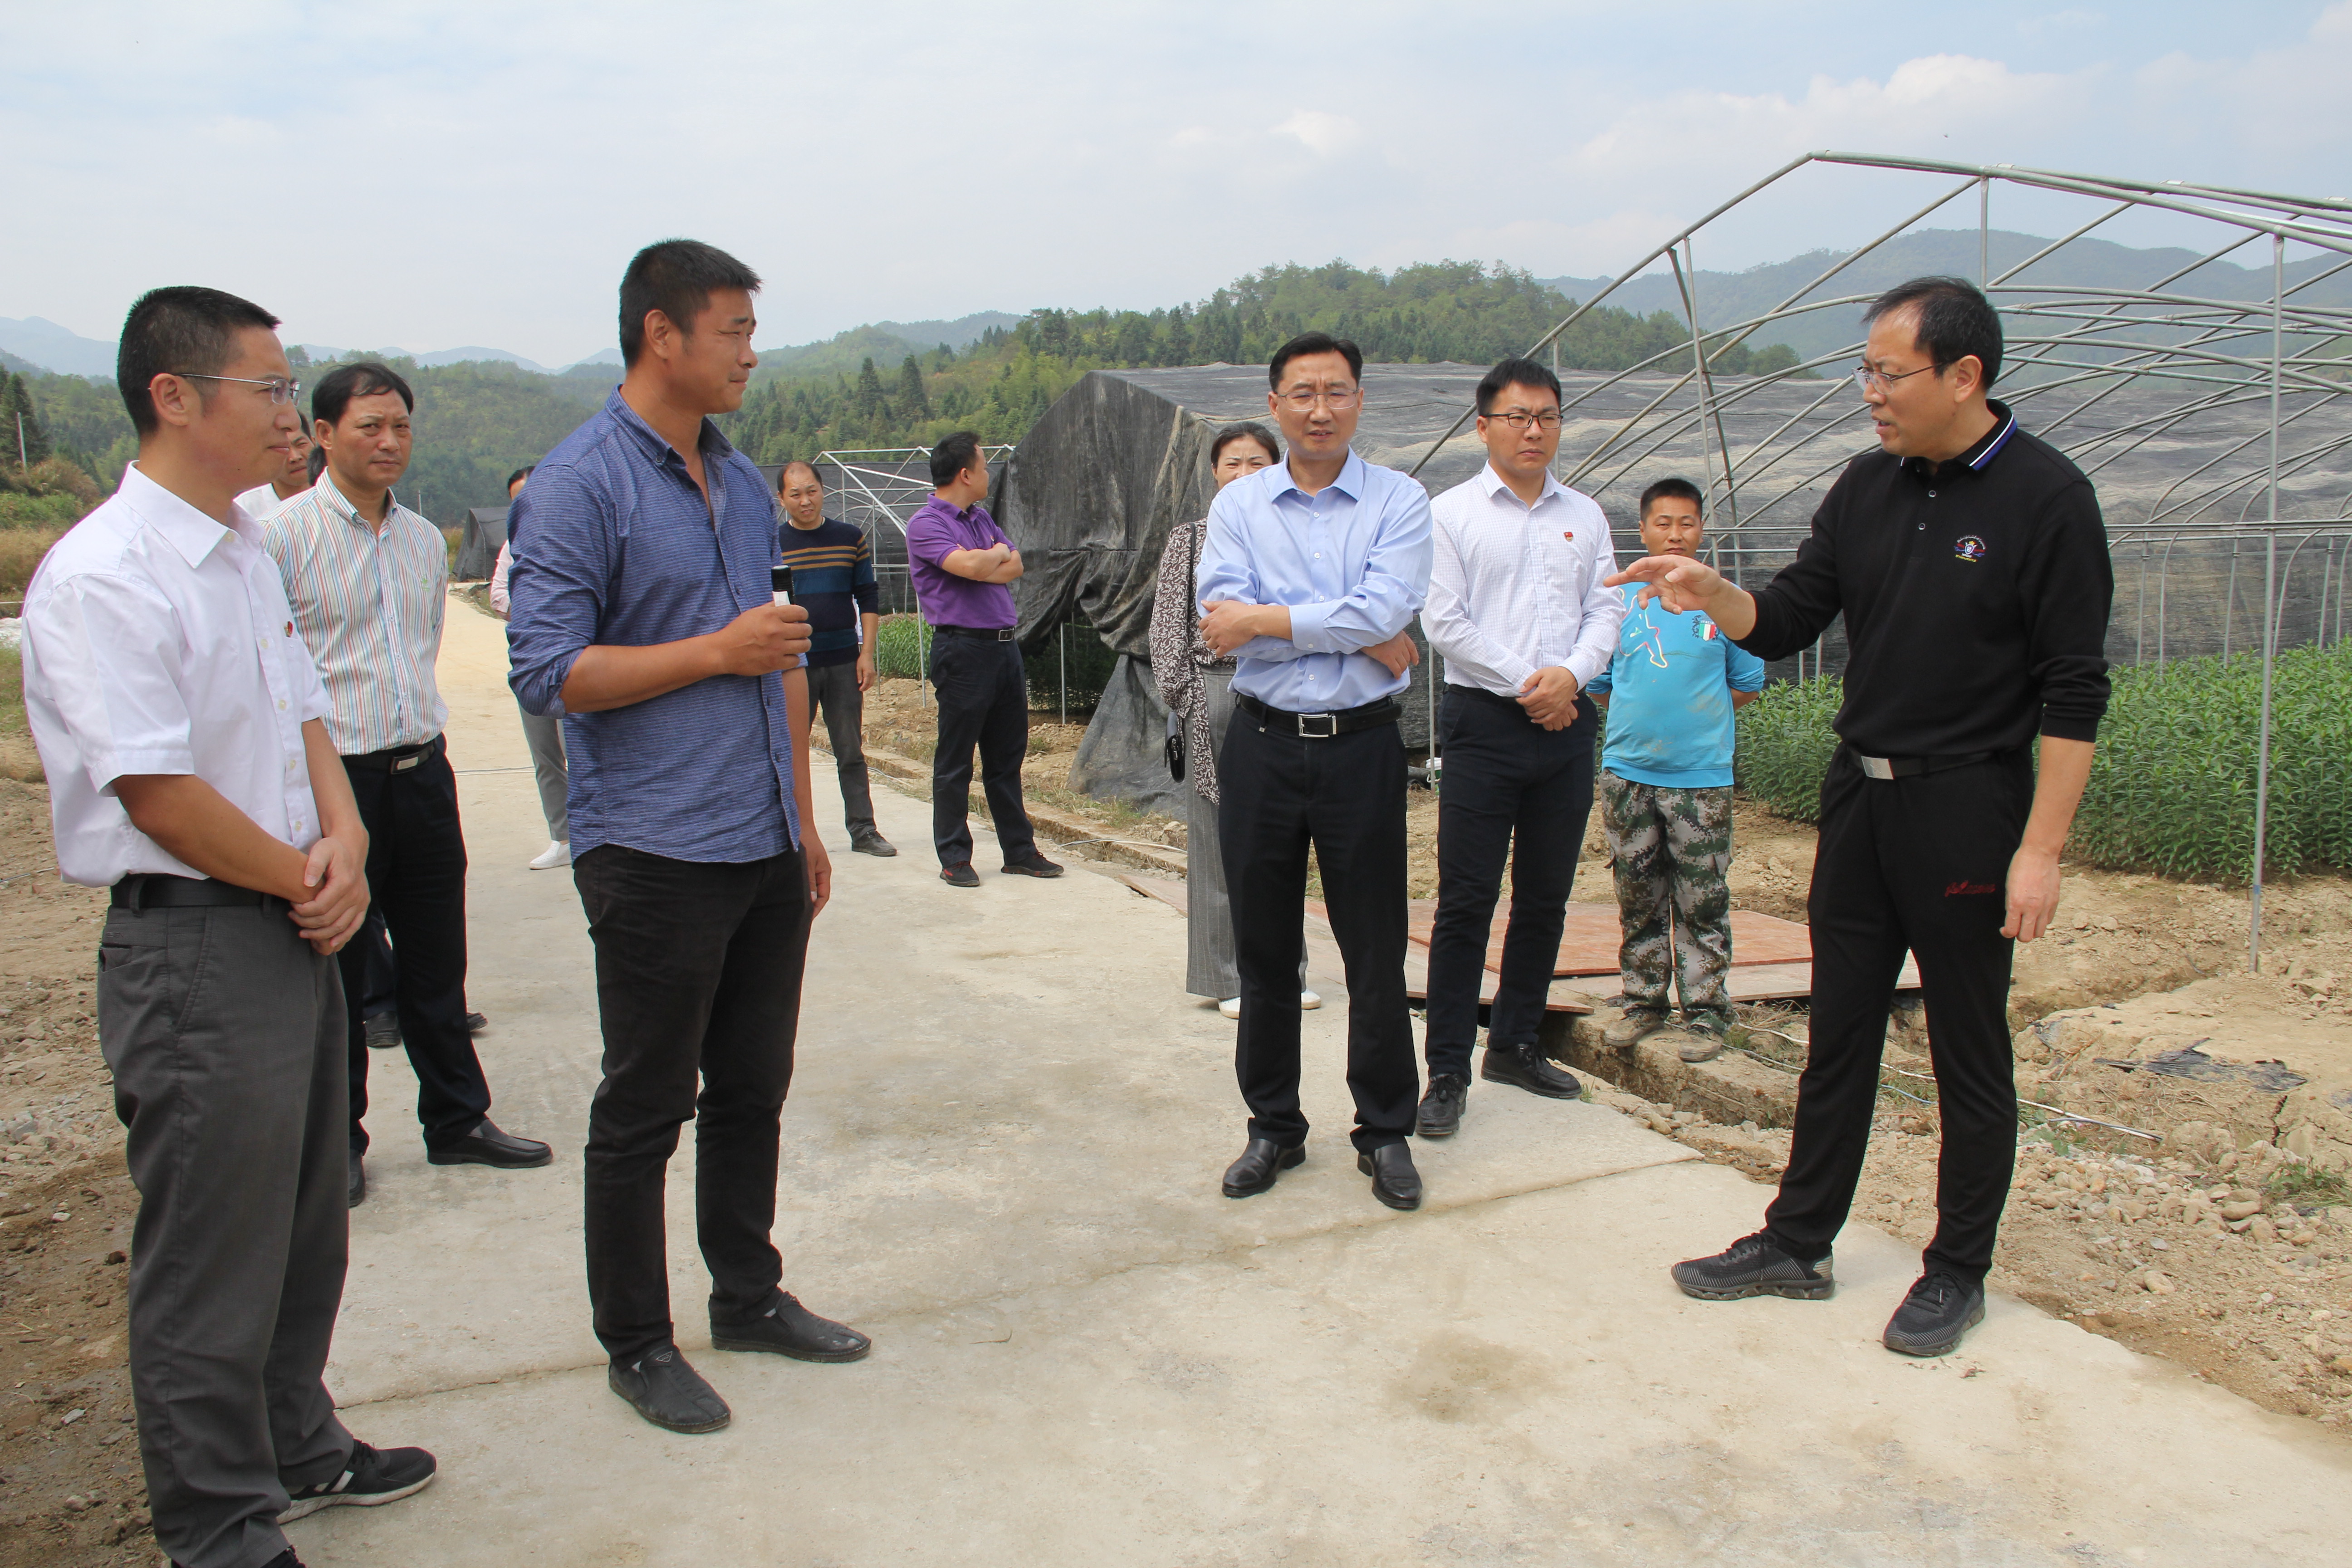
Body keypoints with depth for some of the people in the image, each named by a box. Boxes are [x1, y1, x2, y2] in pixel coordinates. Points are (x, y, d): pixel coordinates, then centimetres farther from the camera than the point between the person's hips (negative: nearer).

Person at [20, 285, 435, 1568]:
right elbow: (157, 793, -22)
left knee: (303, 1221, 21)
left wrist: (342, 842, -4)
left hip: (294, 930, 9)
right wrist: (310, 882, -10)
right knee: (212, 1257, 5)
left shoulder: (245, 554, 11)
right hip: (195, 948, -9)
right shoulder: (103, 578, -18)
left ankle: (294, 1449, 41)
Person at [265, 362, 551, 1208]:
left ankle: (458, 1120, 27)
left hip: (422, 771, 6)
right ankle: (336, 1142, 22)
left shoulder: (425, 539, 11)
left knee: (436, 963, 14)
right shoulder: (284, 535, -9)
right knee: (334, 973, 7)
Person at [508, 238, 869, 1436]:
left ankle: (750, 1296, 32)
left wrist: (804, 818, 17)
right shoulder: (577, 485, -10)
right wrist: (720, 650, -15)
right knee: (645, 1109, 5)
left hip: (764, 847, 7)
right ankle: (636, 1343, 21)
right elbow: (548, 671, -16)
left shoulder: (744, 484, 14)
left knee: (752, 1090, 16)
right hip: (655, 854, -7)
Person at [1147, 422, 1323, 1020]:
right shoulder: (1190, 538, 5)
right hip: (1214, 695, -1)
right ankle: (1228, 977, 13)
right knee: (1217, 836, 3)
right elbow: (1168, 624, 2)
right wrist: (1181, 697, -5)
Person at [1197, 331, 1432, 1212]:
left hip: (1361, 747, -1)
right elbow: (1223, 626, -10)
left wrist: (1267, 620, -13)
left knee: (1376, 954, 6)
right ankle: (1273, 1128, 26)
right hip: (1263, 745, 2)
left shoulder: (1400, 503, 1)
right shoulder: (1236, 506, 5)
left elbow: (1384, 610, -16)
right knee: (1264, 952, 10)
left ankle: (1386, 1132, 22)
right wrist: (1361, 639, -14)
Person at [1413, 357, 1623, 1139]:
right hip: (1484, 720, -4)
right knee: (1465, 901, -5)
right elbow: (1445, 621, -6)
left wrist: (1569, 673, -11)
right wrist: (1523, 685, -10)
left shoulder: (1585, 516, 12)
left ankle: (1516, 1045, 25)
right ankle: (1448, 1070, 2)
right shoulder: (1451, 513, 0)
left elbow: (1605, 611, 8)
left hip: (1567, 722, 5)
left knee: (1545, 897, 11)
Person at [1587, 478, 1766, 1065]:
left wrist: (1692, 717, 3)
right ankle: (1644, 1002, 23)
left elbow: (1747, 686, 8)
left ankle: (1706, 1012, 10)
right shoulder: (1619, 598, 6)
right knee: (1638, 898, 11)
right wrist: (1643, 717, 7)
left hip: (1701, 776, -2)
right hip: (1628, 770, 2)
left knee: (1703, 903, 2)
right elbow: (1598, 684, 15)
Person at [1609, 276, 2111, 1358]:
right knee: (1838, 1035, 13)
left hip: (1967, 809, -6)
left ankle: (1957, 1272, 22)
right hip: (1859, 796, 6)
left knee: (1969, 1053, 7)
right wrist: (1712, 596, -12)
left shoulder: (2045, 498, -11)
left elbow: (2072, 693, -12)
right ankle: (1798, 1243, 25)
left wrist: (2041, 848, -16)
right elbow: (1787, 620, 9)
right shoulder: (1867, 489, 7)